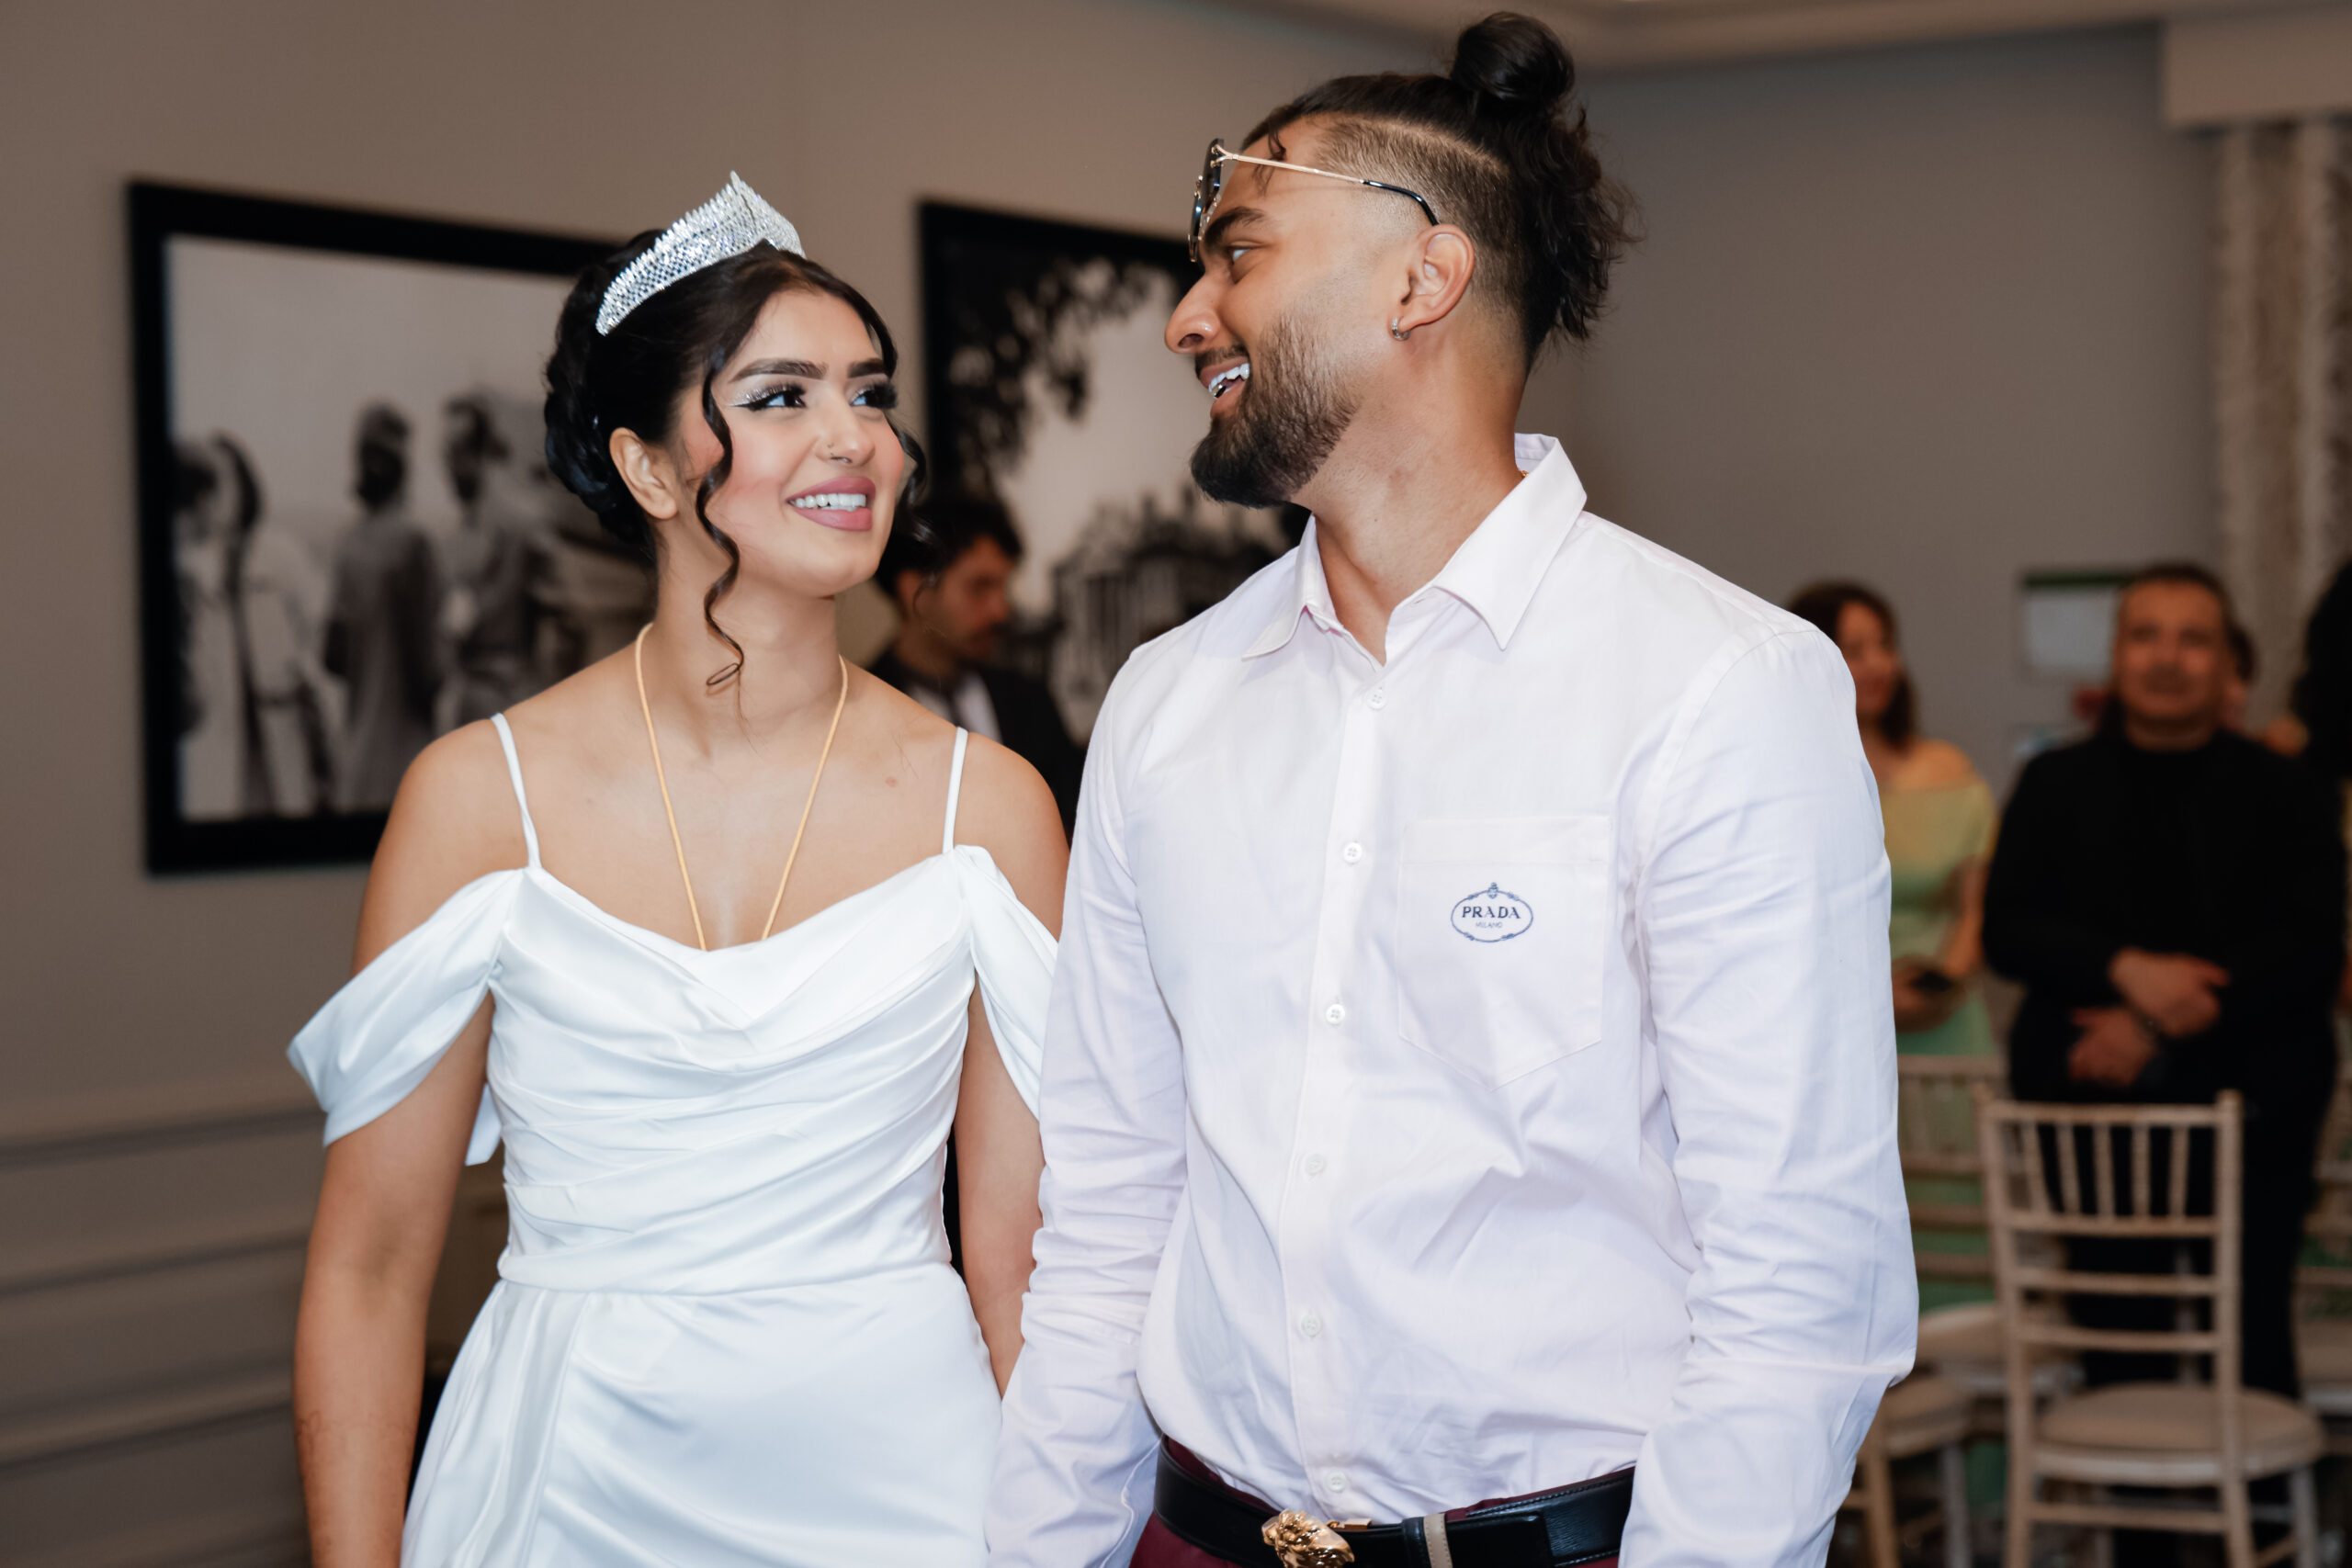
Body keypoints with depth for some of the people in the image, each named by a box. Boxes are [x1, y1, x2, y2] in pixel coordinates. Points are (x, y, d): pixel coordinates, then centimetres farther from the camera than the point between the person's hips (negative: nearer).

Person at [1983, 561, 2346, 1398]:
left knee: (2252, 1323, -4)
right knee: (2117, 1326, -1)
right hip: (2095, 1089, 1)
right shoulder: (2055, 785, 13)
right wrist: (2128, 969, -15)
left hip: (2249, 1098, -1)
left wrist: (2159, 1031, -13)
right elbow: (2007, 928, 4)